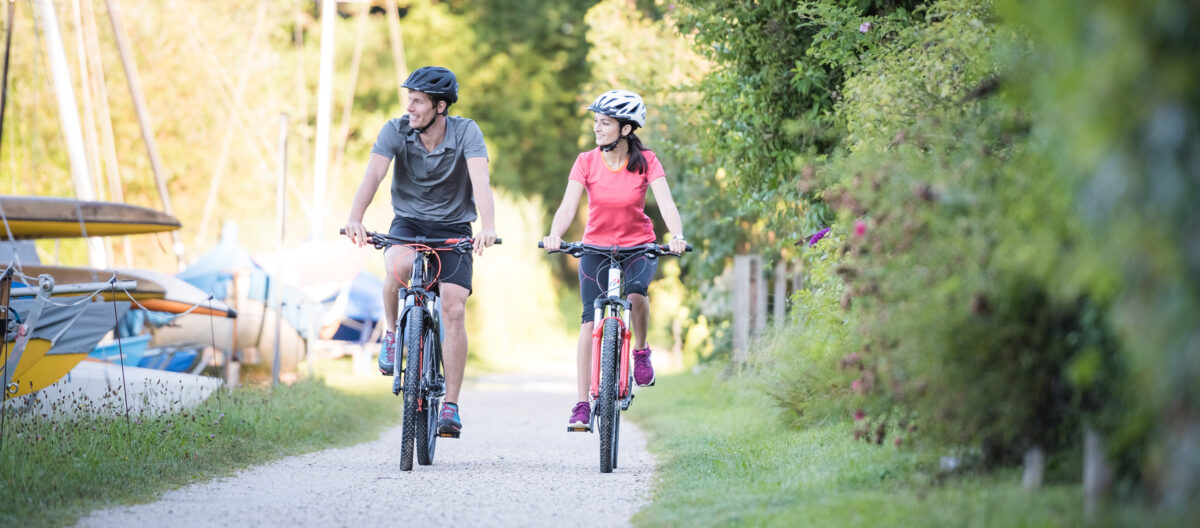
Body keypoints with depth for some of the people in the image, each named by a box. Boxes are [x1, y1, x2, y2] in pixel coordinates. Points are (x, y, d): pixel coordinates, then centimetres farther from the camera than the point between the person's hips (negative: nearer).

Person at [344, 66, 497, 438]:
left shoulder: (466, 132, -16)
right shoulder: (395, 131, -12)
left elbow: (480, 181, -30)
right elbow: (373, 175, -24)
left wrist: (488, 227, -47)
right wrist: (355, 219, -42)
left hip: (453, 229, 0)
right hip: (408, 222, 0)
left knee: (454, 310, -14)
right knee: (398, 266, -34)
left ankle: (451, 406, -7)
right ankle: (392, 334, -5)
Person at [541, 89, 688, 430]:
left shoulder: (646, 161, -11)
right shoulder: (587, 162, -9)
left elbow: (666, 203, -22)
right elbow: (568, 206, -19)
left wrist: (677, 237, -42)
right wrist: (554, 236, -40)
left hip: (639, 247, -1)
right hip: (597, 246, 1)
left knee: (635, 293, -32)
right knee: (589, 322, -10)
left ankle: (641, 351, -3)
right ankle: (582, 405, -6)